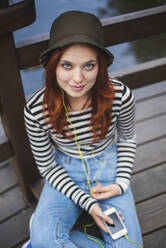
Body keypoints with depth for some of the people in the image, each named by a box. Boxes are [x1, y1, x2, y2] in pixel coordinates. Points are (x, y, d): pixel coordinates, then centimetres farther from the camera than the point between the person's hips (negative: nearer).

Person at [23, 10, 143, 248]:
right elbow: (47, 166, -8)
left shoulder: (121, 96, -21)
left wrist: (122, 183, -11)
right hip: (66, 171, -1)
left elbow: (127, 138, 1)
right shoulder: (36, 110, -23)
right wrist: (86, 202, -16)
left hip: (108, 166, 1)